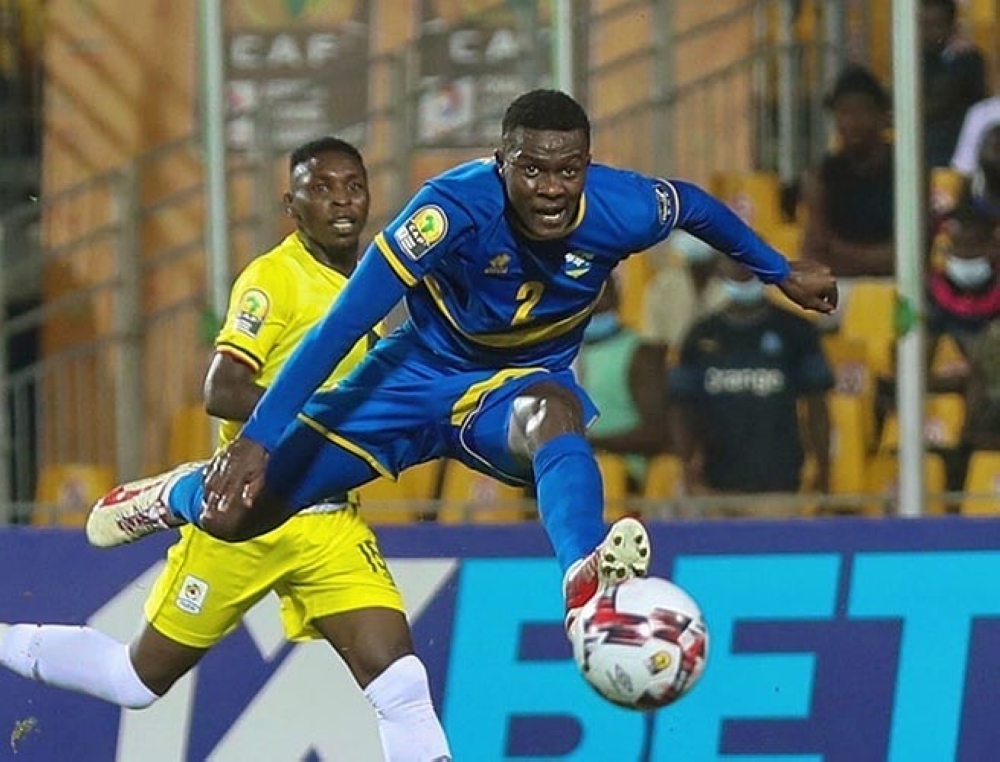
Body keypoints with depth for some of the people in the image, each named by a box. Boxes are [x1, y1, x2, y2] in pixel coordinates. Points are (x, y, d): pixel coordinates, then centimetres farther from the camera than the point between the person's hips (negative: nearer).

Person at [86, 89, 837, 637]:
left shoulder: (622, 209, -25)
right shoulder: (455, 207, -33)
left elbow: (696, 205, 1)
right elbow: (344, 323, -34)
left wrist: (781, 271, 15)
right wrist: (259, 437, -38)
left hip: (523, 380, 1)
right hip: (420, 370, 0)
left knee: (554, 411, -40)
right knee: (237, 513, -3)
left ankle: (585, 584, -67)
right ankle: (178, 495, 37)